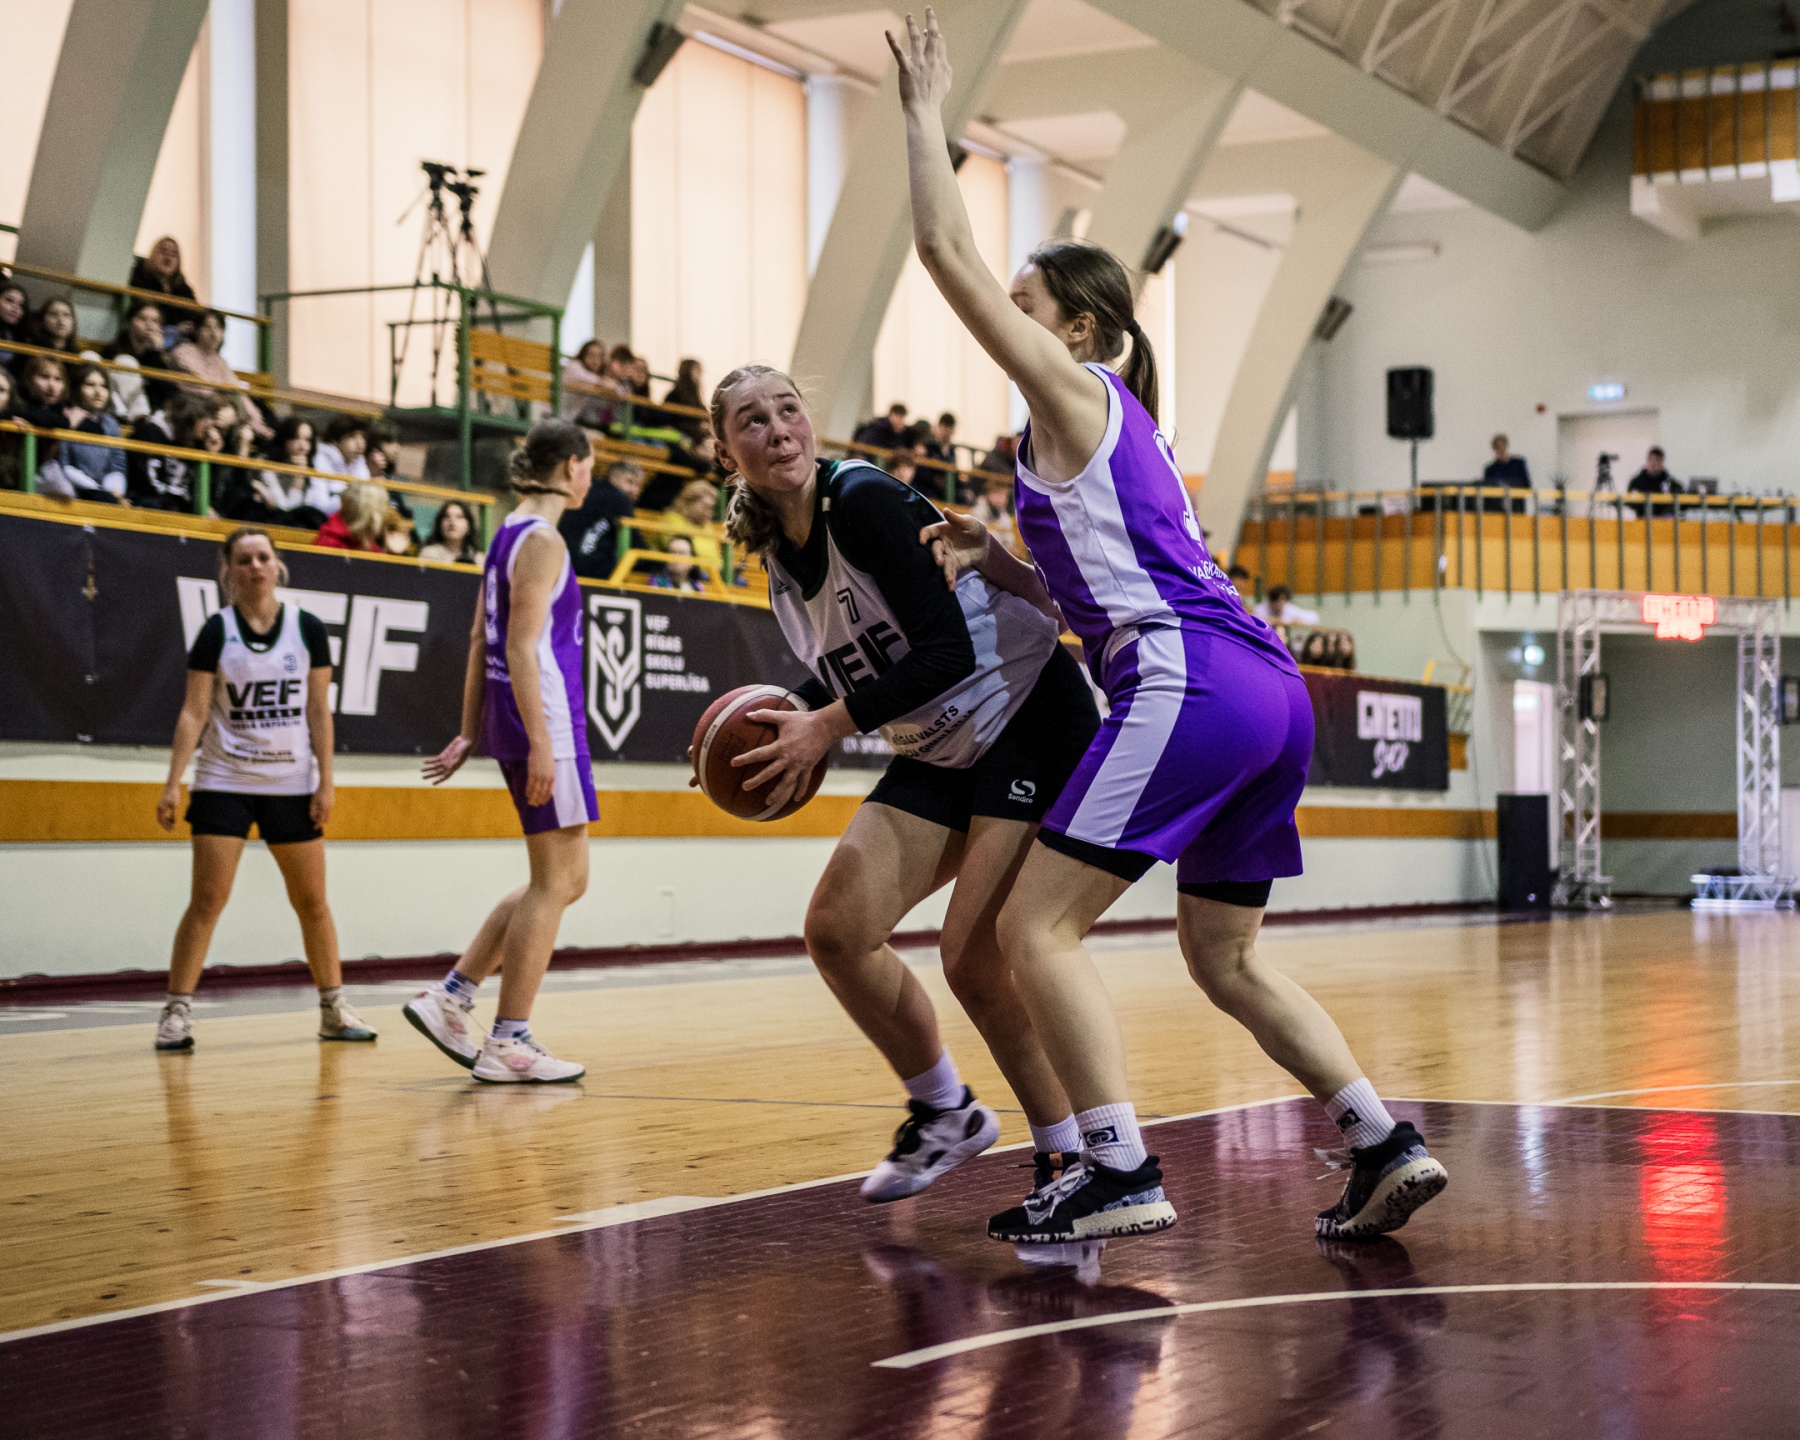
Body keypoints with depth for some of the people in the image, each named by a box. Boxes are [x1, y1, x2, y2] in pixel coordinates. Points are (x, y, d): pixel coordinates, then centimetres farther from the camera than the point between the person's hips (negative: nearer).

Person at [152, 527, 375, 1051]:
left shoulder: (306, 629, 2)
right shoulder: (216, 631, -3)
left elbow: (319, 711, 3)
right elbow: (194, 712, -4)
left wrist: (325, 782, -3)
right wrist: (173, 782, -11)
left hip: (292, 786, 2)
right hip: (223, 784, -2)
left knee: (312, 900, 7)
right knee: (208, 898, -7)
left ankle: (334, 1008, 18)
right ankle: (176, 1012, -2)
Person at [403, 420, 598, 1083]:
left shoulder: (511, 535, 16)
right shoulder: (542, 540, -11)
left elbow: (481, 641, 17)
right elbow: (522, 646, -18)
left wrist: (470, 732, 18)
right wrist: (540, 743, -22)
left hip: (511, 719, 10)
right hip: (544, 717, -10)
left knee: (566, 879, 14)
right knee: (554, 881, -4)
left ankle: (449, 996, 12)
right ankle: (507, 1045, -1)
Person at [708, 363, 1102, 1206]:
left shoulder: (866, 502, -20)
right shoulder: (779, 553, 5)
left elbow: (948, 649, -26)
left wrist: (827, 725, -25)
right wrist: (793, 721, -3)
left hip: (1031, 720, -8)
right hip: (939, 753, 8)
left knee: (974, 955, -18)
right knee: (835, 928, -2)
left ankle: (1074, 1164, 0)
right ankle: (946, 1116, 18)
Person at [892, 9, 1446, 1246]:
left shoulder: (1072, 389, 3)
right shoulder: (1120, 428, 27)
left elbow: (946, 249, -2)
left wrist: (926, 110, 7)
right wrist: (996, 561, 22)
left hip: (1190, 685, -10)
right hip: (1269, 690, 10)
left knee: (1037, 924, -7)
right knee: (1226, 959, 19)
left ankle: (1119, 1174, -12)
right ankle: (1385, 1145, 13)